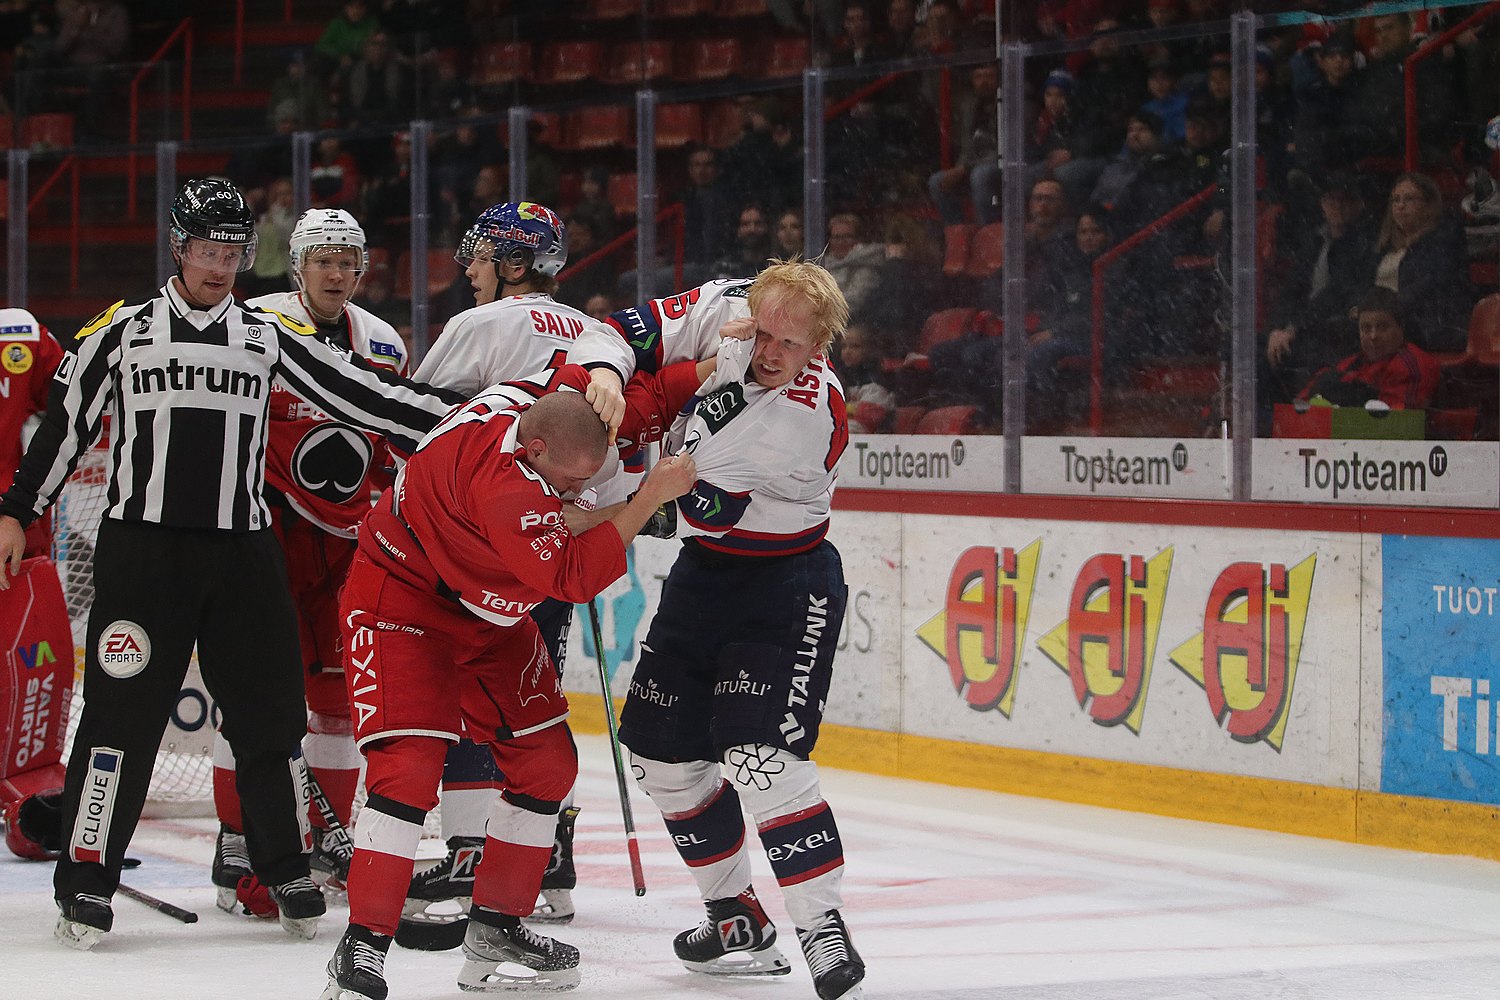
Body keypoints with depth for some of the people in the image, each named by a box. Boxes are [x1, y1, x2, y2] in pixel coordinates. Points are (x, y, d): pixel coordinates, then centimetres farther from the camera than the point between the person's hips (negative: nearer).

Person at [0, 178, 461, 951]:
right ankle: (86, 880, 2)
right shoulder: (120, 332, 4)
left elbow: (354, 392, 6)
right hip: (141, 547, -3)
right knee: (122, 712, -5)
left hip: (242, 553, 3)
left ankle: (287, 871, 19)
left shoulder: (269, 337, 11)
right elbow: (63, 425, 7)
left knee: (270, 712, 5)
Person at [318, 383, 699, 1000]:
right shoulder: (502, 483, -39)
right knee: (411, 766, -23)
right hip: (402, 598, -9)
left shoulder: (554, 397, -15)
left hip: (491, 613, 9)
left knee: (548, 760, 7)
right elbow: (574, 575, -37)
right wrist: (651, 496, -34)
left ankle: (494, 932, 18)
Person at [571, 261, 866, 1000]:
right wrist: (605, 373, -26)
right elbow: (625, 332, -5)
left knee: (759, 758, -22)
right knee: (661, 749, 10)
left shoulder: (814, 414, -28)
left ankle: (824, 931, -15)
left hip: (785, 586, -7)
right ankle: (737, 919, 23)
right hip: (704, 573, 8)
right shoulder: (720, 312, -10)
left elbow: (709, 503, -29)